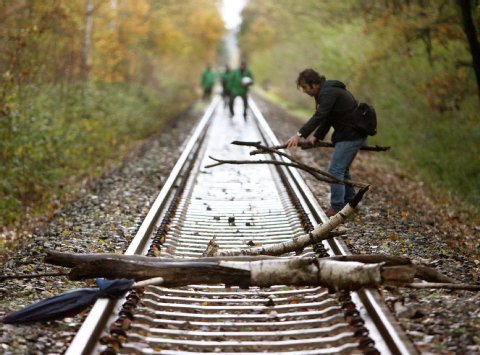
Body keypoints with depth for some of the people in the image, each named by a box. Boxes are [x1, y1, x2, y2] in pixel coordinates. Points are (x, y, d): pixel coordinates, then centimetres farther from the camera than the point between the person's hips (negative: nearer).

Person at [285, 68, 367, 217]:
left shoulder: (328, 92, -18)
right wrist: (316, 136, 5)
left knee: (335, 170, -9)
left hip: (351, 135, -11)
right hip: (354, 134, 11)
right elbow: (326, 118, 16)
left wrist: (300, 134, -34)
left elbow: (319, 116, -29)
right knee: (342, 169, 19)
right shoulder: (327, 90, 15)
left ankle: (336, 208, -7)